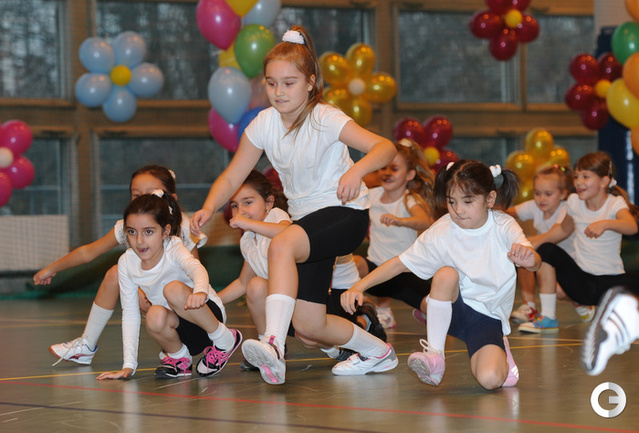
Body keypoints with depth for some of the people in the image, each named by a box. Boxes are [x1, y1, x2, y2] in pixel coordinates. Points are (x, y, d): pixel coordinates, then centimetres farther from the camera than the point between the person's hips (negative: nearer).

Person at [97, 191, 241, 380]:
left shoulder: (173, 249, -20)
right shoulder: (126, 263, -9)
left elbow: (196, 268, -43)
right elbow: (130, 314, -6)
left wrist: (200, 291, -68)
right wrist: (129, 364, -15)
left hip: (209, 313, -3)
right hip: (180, 329, 3)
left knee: (174, 289, -32)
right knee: (155, 316, -32)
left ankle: (224, 340, -12)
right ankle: (180, 358, -2)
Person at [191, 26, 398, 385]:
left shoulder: (325, 120, -18)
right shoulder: (264, 124, -3)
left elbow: (385, 147, -29)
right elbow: (232, 177, 0)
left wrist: (357, 170, -50)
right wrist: (208, 209, -19)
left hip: (346, 212, -7)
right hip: (308, 220, 7)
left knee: (281, 245, -37)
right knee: (308, 325, 4)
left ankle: (274, 345, -44)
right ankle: (379, 352, 29)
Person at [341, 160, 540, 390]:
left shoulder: (503, 227, -14)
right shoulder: (440, 233, -11)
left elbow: (534, 262, -30)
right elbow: (399, 263, -7)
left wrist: (529, 258, -56)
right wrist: (359, 287, -20)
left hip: (489, 317, -2)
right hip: (453, 310, 2)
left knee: (490, 379, -28)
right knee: (446, 274, -32)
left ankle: (499, 353, 11)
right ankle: (434, 355, -20)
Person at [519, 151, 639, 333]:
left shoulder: (615, 204, -11)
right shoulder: (575, 202, 2)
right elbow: (563, 229, 23)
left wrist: (605, 224, -52)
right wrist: (533, 245, 13)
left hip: (611, 282, -4)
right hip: (582, 282, 4)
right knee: (546, 251, -14)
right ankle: (548, 318, -9)